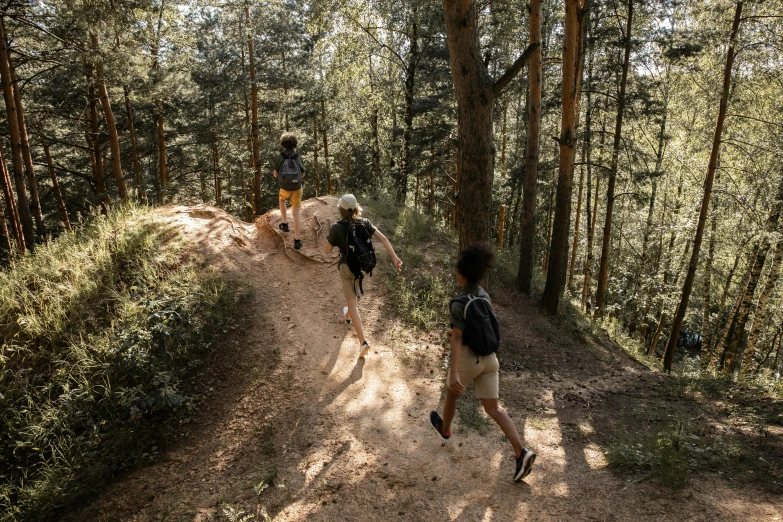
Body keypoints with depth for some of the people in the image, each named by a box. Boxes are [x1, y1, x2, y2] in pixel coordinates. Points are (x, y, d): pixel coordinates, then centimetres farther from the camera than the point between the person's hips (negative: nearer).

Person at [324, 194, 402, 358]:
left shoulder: (337, 227, -18)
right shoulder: (364, 223, -8)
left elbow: (327, 250, -8)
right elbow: (383, 238, -15)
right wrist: (394, 258, -14)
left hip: (347, 267, -5)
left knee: (353, 304, -1)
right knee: (354, 291, 35)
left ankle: (363, 341, -11)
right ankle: (348, 315, 62)